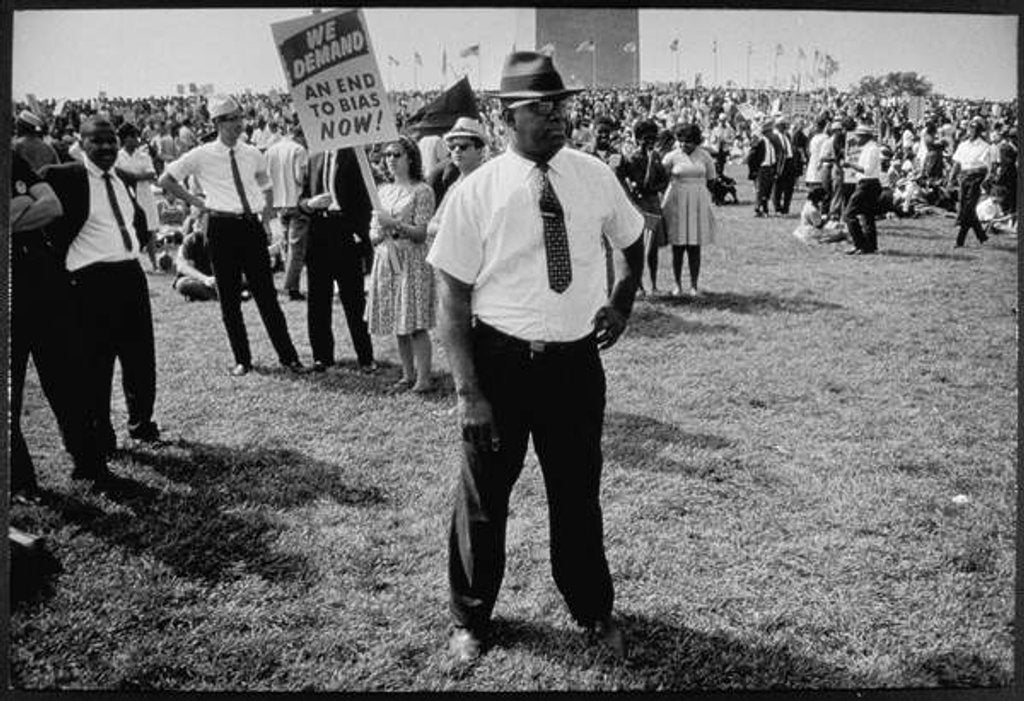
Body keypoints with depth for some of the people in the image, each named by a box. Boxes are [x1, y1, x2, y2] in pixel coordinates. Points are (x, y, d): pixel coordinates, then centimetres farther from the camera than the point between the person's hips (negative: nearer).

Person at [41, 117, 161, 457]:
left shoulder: (122, 179, 12)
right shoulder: (64, 177, -9)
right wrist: (67, 258, -8)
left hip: (131, 273, 6)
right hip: (92, 280, -6)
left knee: (141, 356, 13)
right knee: (96, 363, 1)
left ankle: (142, 423, 30)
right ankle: (100, 437, 15)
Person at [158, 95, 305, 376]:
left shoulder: (253, 155, 7)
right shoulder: (202, 156, -3)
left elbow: (267, 189, 23)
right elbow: (165, 180, 5)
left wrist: (266, 220, 12)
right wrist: (195, 201, 0)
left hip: (251, 226, 2)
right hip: (222, 228, -2)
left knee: (267, 294, 2)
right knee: (229, 298, 6)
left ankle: (288, 356, 6)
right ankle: (242, 360, 16)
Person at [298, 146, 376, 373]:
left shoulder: (353, 157, -2)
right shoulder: (313, 159, 11)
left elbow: (365, 202, -4)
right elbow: (301, 200, 14)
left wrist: (361, 234, -11)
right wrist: (310, 204, -9)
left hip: (346, 234, -4)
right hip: (318, 233, 4)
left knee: (354, 299, 0)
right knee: (318, 301, 8)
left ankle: (366, 357, 9)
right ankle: (322, 355, 19)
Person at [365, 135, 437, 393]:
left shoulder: (421, 191, -4)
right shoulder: (383, 191, 15)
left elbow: (422, 232, -10)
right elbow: (373, 233, 17)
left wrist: (395, 224, -20)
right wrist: (379, 233, -6)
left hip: (412, 260, -6)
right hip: (386, 259, 6)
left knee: (416, 323, -8)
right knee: (398, 324, 8)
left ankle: (424, 378, -3)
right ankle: (408, 375, 17)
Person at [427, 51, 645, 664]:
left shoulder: (595, 176, -2)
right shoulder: (476, 194, -11)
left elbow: (636, 240, 20)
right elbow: (453, 300, -10)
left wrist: (624, 300, 7)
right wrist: (468, 390, -14)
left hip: (577, 359, 2)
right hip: (499, 359, -2)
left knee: (579, 493, 18)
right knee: (484, 496, 12)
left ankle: (594, 611, 41)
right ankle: (471, 619, 36)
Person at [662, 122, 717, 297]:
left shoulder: (704, 156, 3)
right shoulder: (672, 157, -2)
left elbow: (710, 178, 13)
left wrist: (695, 186, 7)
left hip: (698, 203, 1)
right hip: (677, 204, -1)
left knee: (695, 247, 2)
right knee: (678, 247, 0)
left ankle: (694, 285, 8)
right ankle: (677, 285, 9)